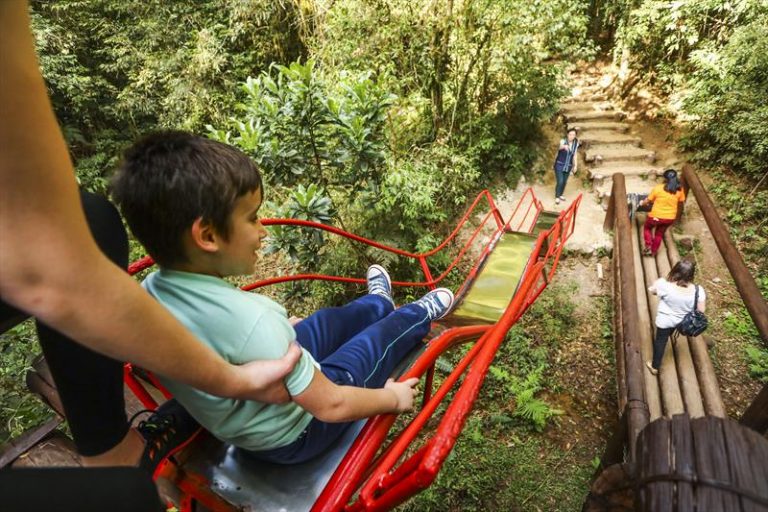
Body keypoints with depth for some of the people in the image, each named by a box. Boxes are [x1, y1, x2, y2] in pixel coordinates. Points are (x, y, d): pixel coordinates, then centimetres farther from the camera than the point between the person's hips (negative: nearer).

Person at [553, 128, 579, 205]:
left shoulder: (576, 143, -1)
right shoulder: (563, 141, -15)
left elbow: (574, 155, 9)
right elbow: (560, 147, -40)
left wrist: (575, 165, 5)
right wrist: (564, 146, -64)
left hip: (568, 166, 4)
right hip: (559, 165, -4)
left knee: (564, 181, 13)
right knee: (560, 181, -9)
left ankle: (561, 195, 33)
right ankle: (557, 197, 6)